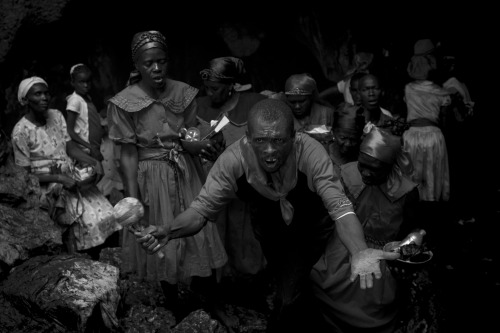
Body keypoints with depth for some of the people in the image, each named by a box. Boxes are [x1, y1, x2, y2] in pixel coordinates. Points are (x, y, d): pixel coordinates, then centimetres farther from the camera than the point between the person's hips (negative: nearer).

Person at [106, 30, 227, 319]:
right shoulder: (125, 103, -11)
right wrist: (132, 200, -11)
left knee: (201, 239, 7)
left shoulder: (183, 93, -3)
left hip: (187, 175, 3)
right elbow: (128, 154, -10)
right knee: (163, 246, 9)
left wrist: (200, 143, -10)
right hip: (153, 179, -2)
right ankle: (178, 312, 29)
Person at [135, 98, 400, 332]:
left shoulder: (310, 153, -39)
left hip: (311, 228, -2)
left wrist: (359, 252, -66)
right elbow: (202, 208, -27)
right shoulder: (233, 160, -33)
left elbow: (339, 206, -46)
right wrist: (169, 232, -48)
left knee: (289, 293, -14)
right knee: (283, 285, 22)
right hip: (269, 229, 3)